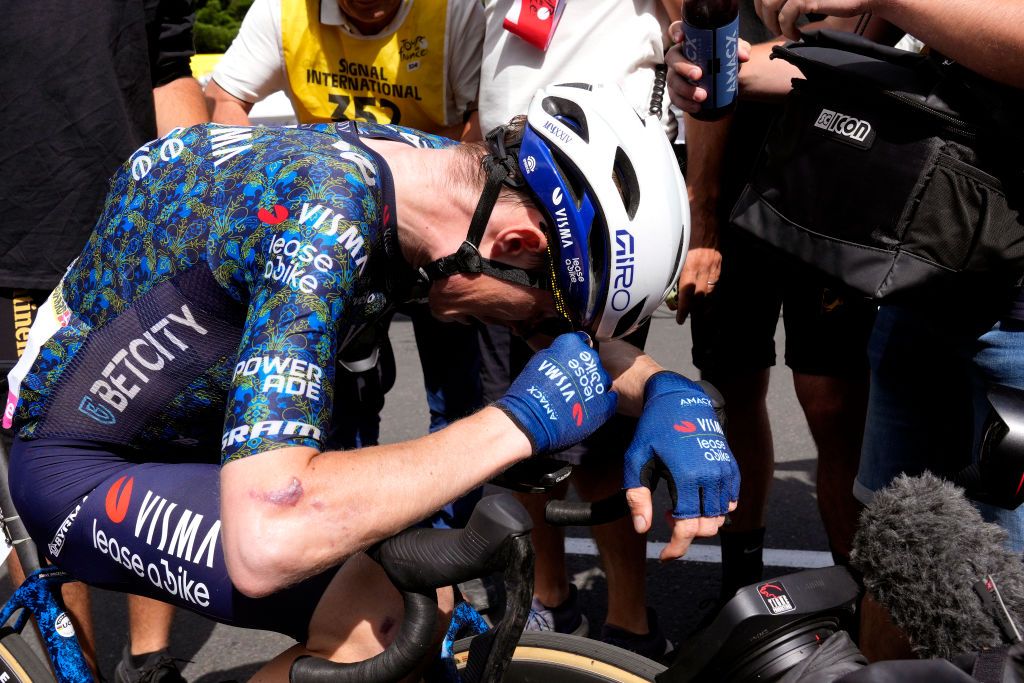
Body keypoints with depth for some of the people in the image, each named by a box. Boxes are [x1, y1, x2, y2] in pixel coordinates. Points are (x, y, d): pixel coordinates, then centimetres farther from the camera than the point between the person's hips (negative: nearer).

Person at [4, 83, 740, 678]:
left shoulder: (441, 169, -10)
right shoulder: (322, 224, -35)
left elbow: (573, 336, 2)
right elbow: (267, 541, -44)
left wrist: (669, 392, -20)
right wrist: (519, 423, -36)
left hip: (195, 428, 8)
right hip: (84, 462, -8)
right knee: (373, 617, -25)